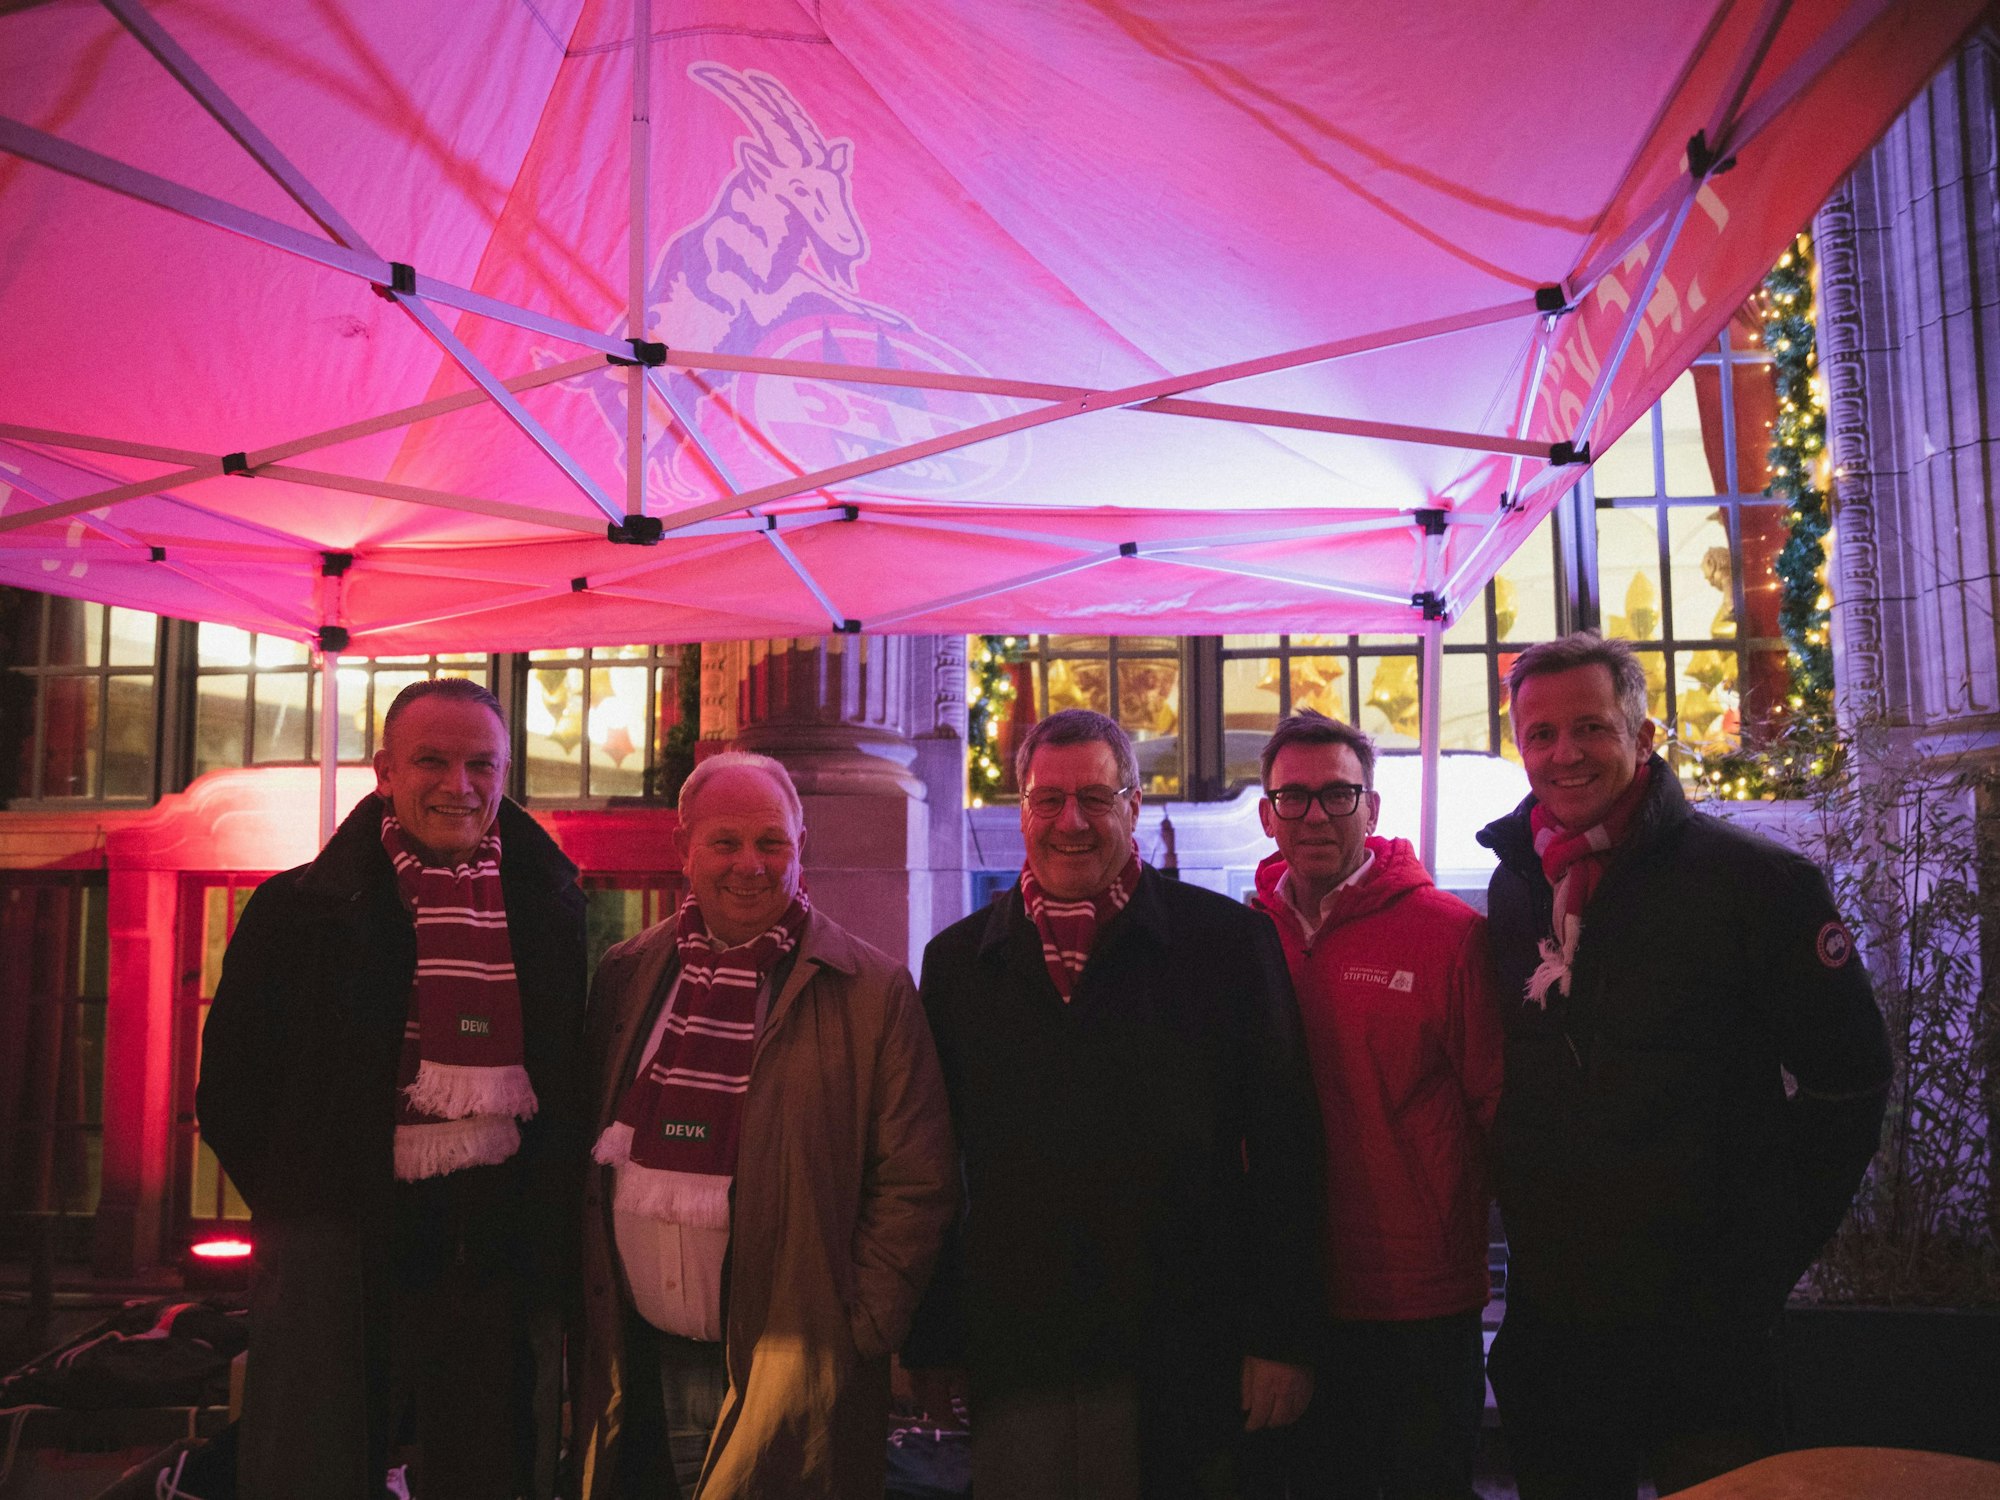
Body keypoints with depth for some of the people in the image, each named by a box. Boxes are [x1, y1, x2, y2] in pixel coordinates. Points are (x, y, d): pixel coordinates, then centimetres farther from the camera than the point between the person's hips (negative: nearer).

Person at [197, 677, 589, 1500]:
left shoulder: (553, 908, 2)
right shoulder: (298, 910, -1)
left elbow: (576, 1083, 8)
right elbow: (231, 1090, 4)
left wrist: (548, 1210, 2)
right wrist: (299, 1204, 1)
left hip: (498, 1244, 2)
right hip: (336, 1240, -1)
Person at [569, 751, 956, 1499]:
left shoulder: (872, 991, -6)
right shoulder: (626, 974, 6)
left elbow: (916, 1182, -5)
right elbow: (587, 1151, 13)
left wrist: (855, 1331, -8)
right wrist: (585, 1317, 8)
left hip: (786, 1372, -3)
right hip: (636, 1366, 3)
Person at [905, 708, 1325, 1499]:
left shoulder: (1230, 941, -2)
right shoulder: (958, 960, 6)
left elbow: (1284, 1153, -2)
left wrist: (1281, 1337, -5)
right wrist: (928, 1342, 8)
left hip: (1181, 1365, -2)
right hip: (1009, 1365, 2)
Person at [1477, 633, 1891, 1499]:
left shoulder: (1757, 881, -10)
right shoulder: (1513, 889, 5)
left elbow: (1848, 1080, -6)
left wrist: (1760, 1263, -6)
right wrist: (1525, 1228, 9)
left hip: (1702, 1327, -4)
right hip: (1547, 1321, 5)